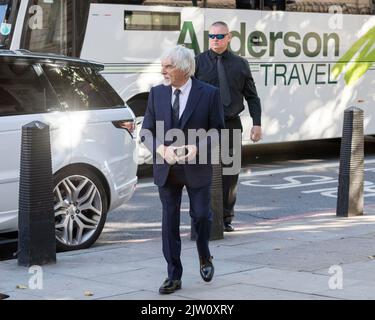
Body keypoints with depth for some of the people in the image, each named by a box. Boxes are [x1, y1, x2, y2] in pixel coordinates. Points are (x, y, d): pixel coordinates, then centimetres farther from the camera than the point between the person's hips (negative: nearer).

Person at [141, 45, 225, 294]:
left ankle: (205, 258, 37)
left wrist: (197, 147, -19)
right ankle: (174, 276, 12)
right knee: (170, 221, 5)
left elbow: (216, 129, -2)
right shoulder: (157, 93, 2)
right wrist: (162, 149, -14)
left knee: (201, 215, 7)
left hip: (197, 168, -2)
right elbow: (147, 129, 5)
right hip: (167, 169, 2)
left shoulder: (209, 93, -6)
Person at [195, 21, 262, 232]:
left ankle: (226, 218, 18)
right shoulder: (198, 62, 2)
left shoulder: (240, 64, 8)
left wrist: (257, 123, 3)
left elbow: (252, 96, 11)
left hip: (232, 125, 2)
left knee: (230, 173, 7)